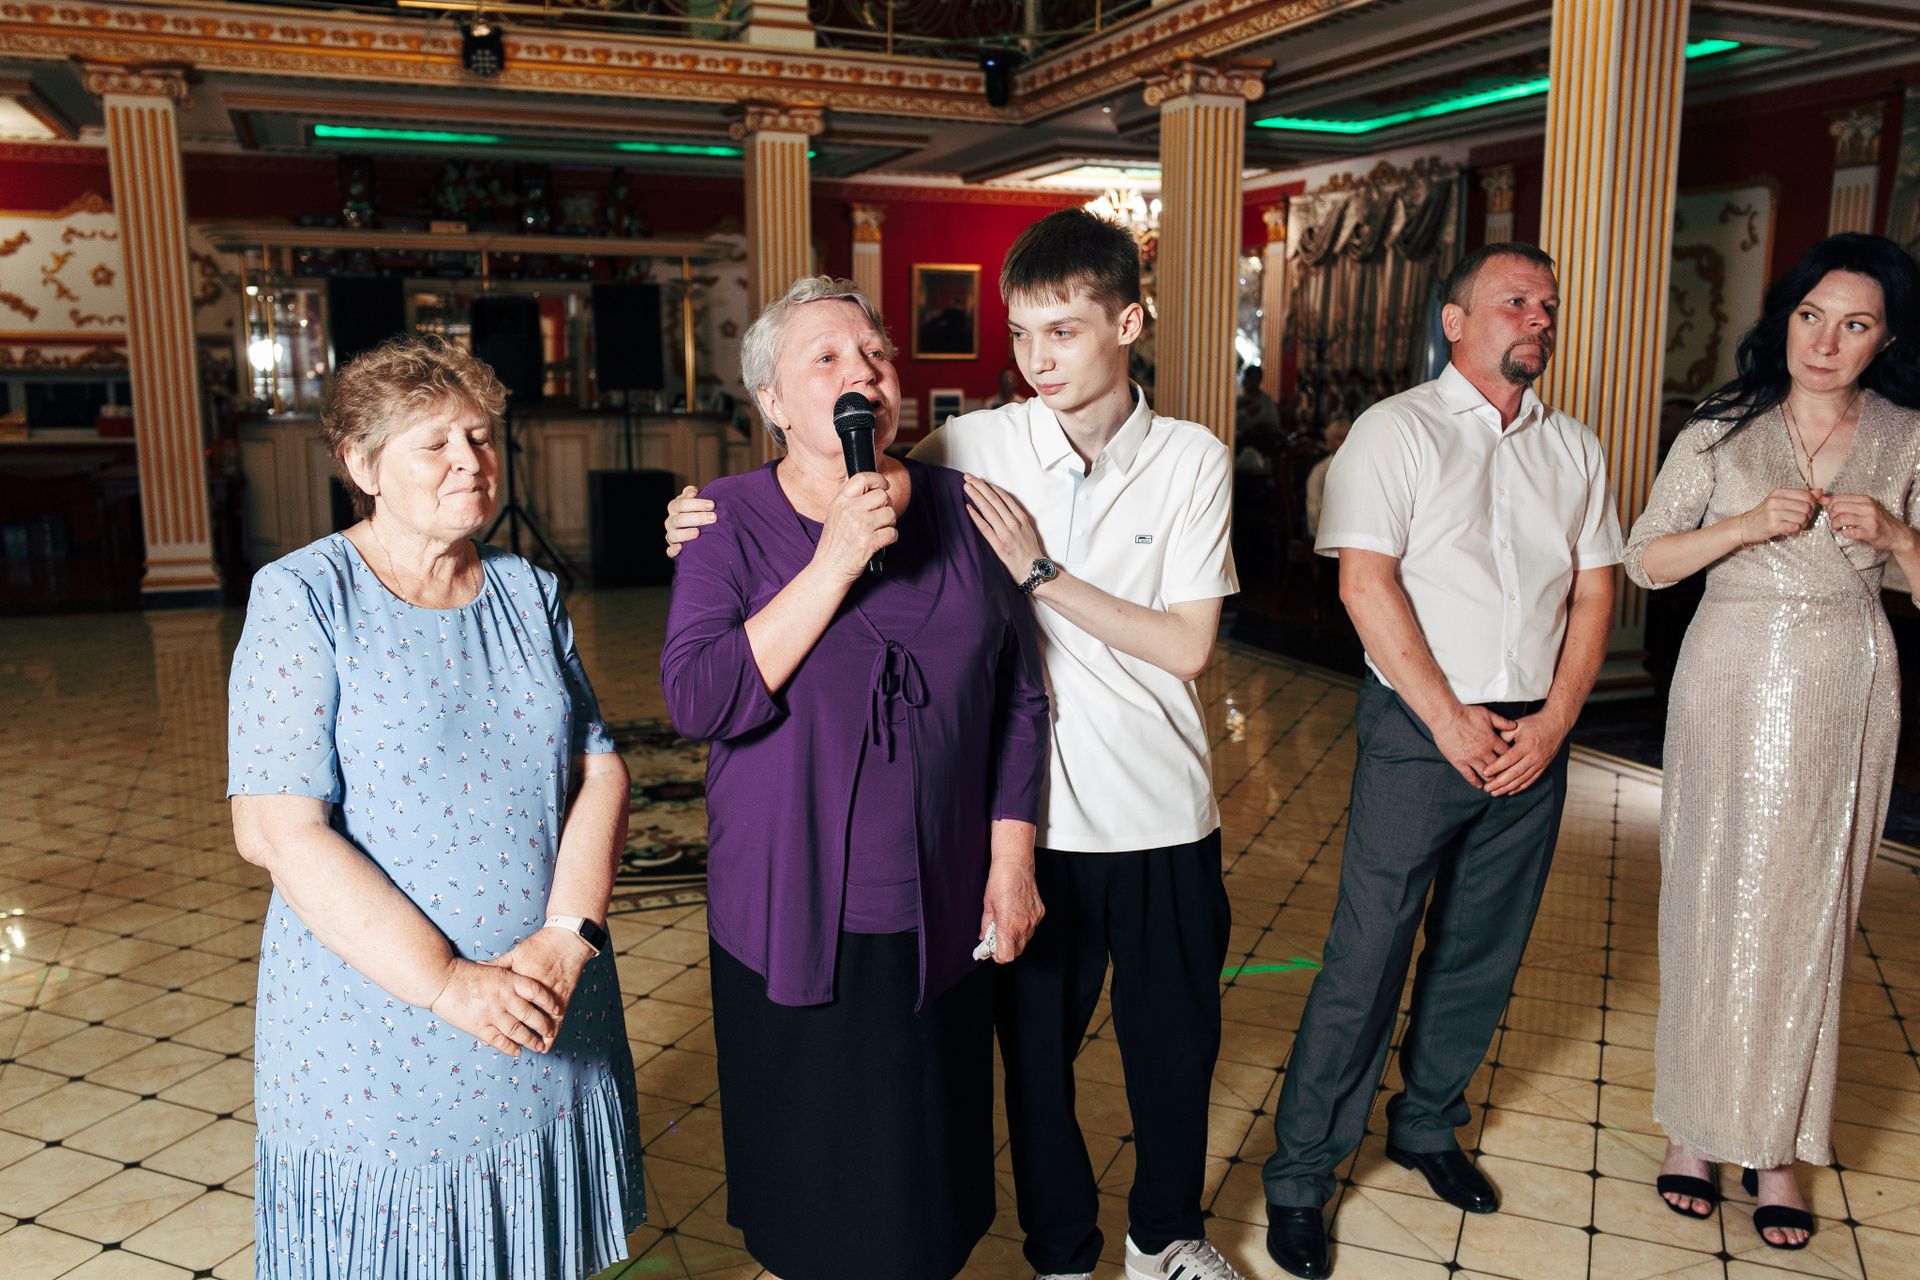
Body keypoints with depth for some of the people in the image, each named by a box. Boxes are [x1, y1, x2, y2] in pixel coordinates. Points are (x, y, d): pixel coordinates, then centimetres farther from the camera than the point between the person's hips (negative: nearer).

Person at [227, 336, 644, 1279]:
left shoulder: (529, 592, 6)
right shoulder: (303, 598, -8)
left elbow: (600, 772, 2)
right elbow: (275, 829, -16)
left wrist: (566, 936, -15)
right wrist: (448, 983, -21)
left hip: (554, 1026, 4)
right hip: (375, 1039, -4)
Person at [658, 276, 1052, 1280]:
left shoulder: (958, 509, 2)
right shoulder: (733, 520, -5)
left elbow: (1019, 697, 5)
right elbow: (698, 700, -19)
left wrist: (1011, 860, 1)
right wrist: (835, 563, -22)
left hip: (938, 916, 2)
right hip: (791, 922, -2)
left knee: (926, 1167, 16)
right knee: (805, 1193, 14)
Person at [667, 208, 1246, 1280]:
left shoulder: (1192, 459, -5)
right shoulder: (974, 449, -7)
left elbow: (1188, 645, -8)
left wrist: (1042, 572, -16)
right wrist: (722, 522, -16)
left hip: (1162, 819, 1)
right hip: (1029, 813, 0)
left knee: (1175, 1041, 17)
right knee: (1035, 1046, 14)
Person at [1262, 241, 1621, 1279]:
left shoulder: (1574, 450, 12)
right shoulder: (1396, 431, -3)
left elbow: (1595, 592, 10)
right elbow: (1366, 581, -11)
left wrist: (1553, 720, -4)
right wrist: (1450, 720, -13)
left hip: (1534, 737, 5)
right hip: (1419, 729, -5)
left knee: (1483, 956, 13)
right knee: (1366, 957, -3)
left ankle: (1425, 1126, 34)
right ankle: (1299, 1175, 10)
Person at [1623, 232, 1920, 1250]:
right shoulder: (1723, 428, 2)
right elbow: (1645, 560, -2)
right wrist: (1746, 525, -16)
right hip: (1730, 682, -1)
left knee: (1807, 912, 5)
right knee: (1709, 900, 3)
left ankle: (1777, 1144, 19)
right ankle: (1695, 1123, 18)